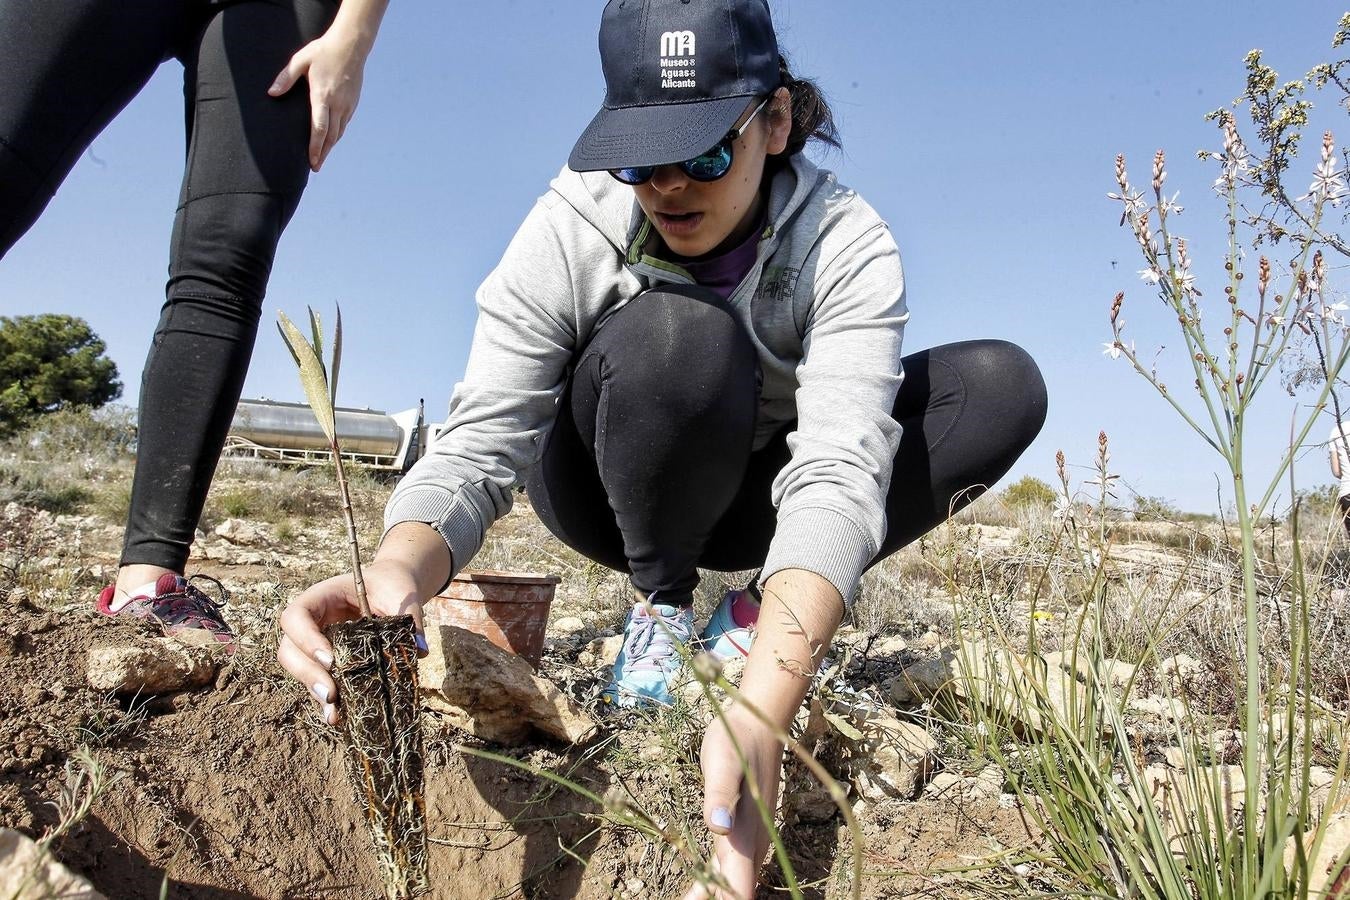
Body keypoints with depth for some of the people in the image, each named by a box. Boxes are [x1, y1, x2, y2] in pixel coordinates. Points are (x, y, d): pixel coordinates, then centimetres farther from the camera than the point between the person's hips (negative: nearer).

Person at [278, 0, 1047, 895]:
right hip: (615, 494, -2)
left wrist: (760, 714, -56)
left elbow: (837, 469, -40)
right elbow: (480, 447, -30)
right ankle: (663, 604, -10)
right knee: (679, 336, -36)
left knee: (1004, 385, -19)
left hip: (759, 498, 2)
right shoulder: (568, 230, -24)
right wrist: (400, 570, -55)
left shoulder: (848, 244, -26)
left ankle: (759, 613, -9)